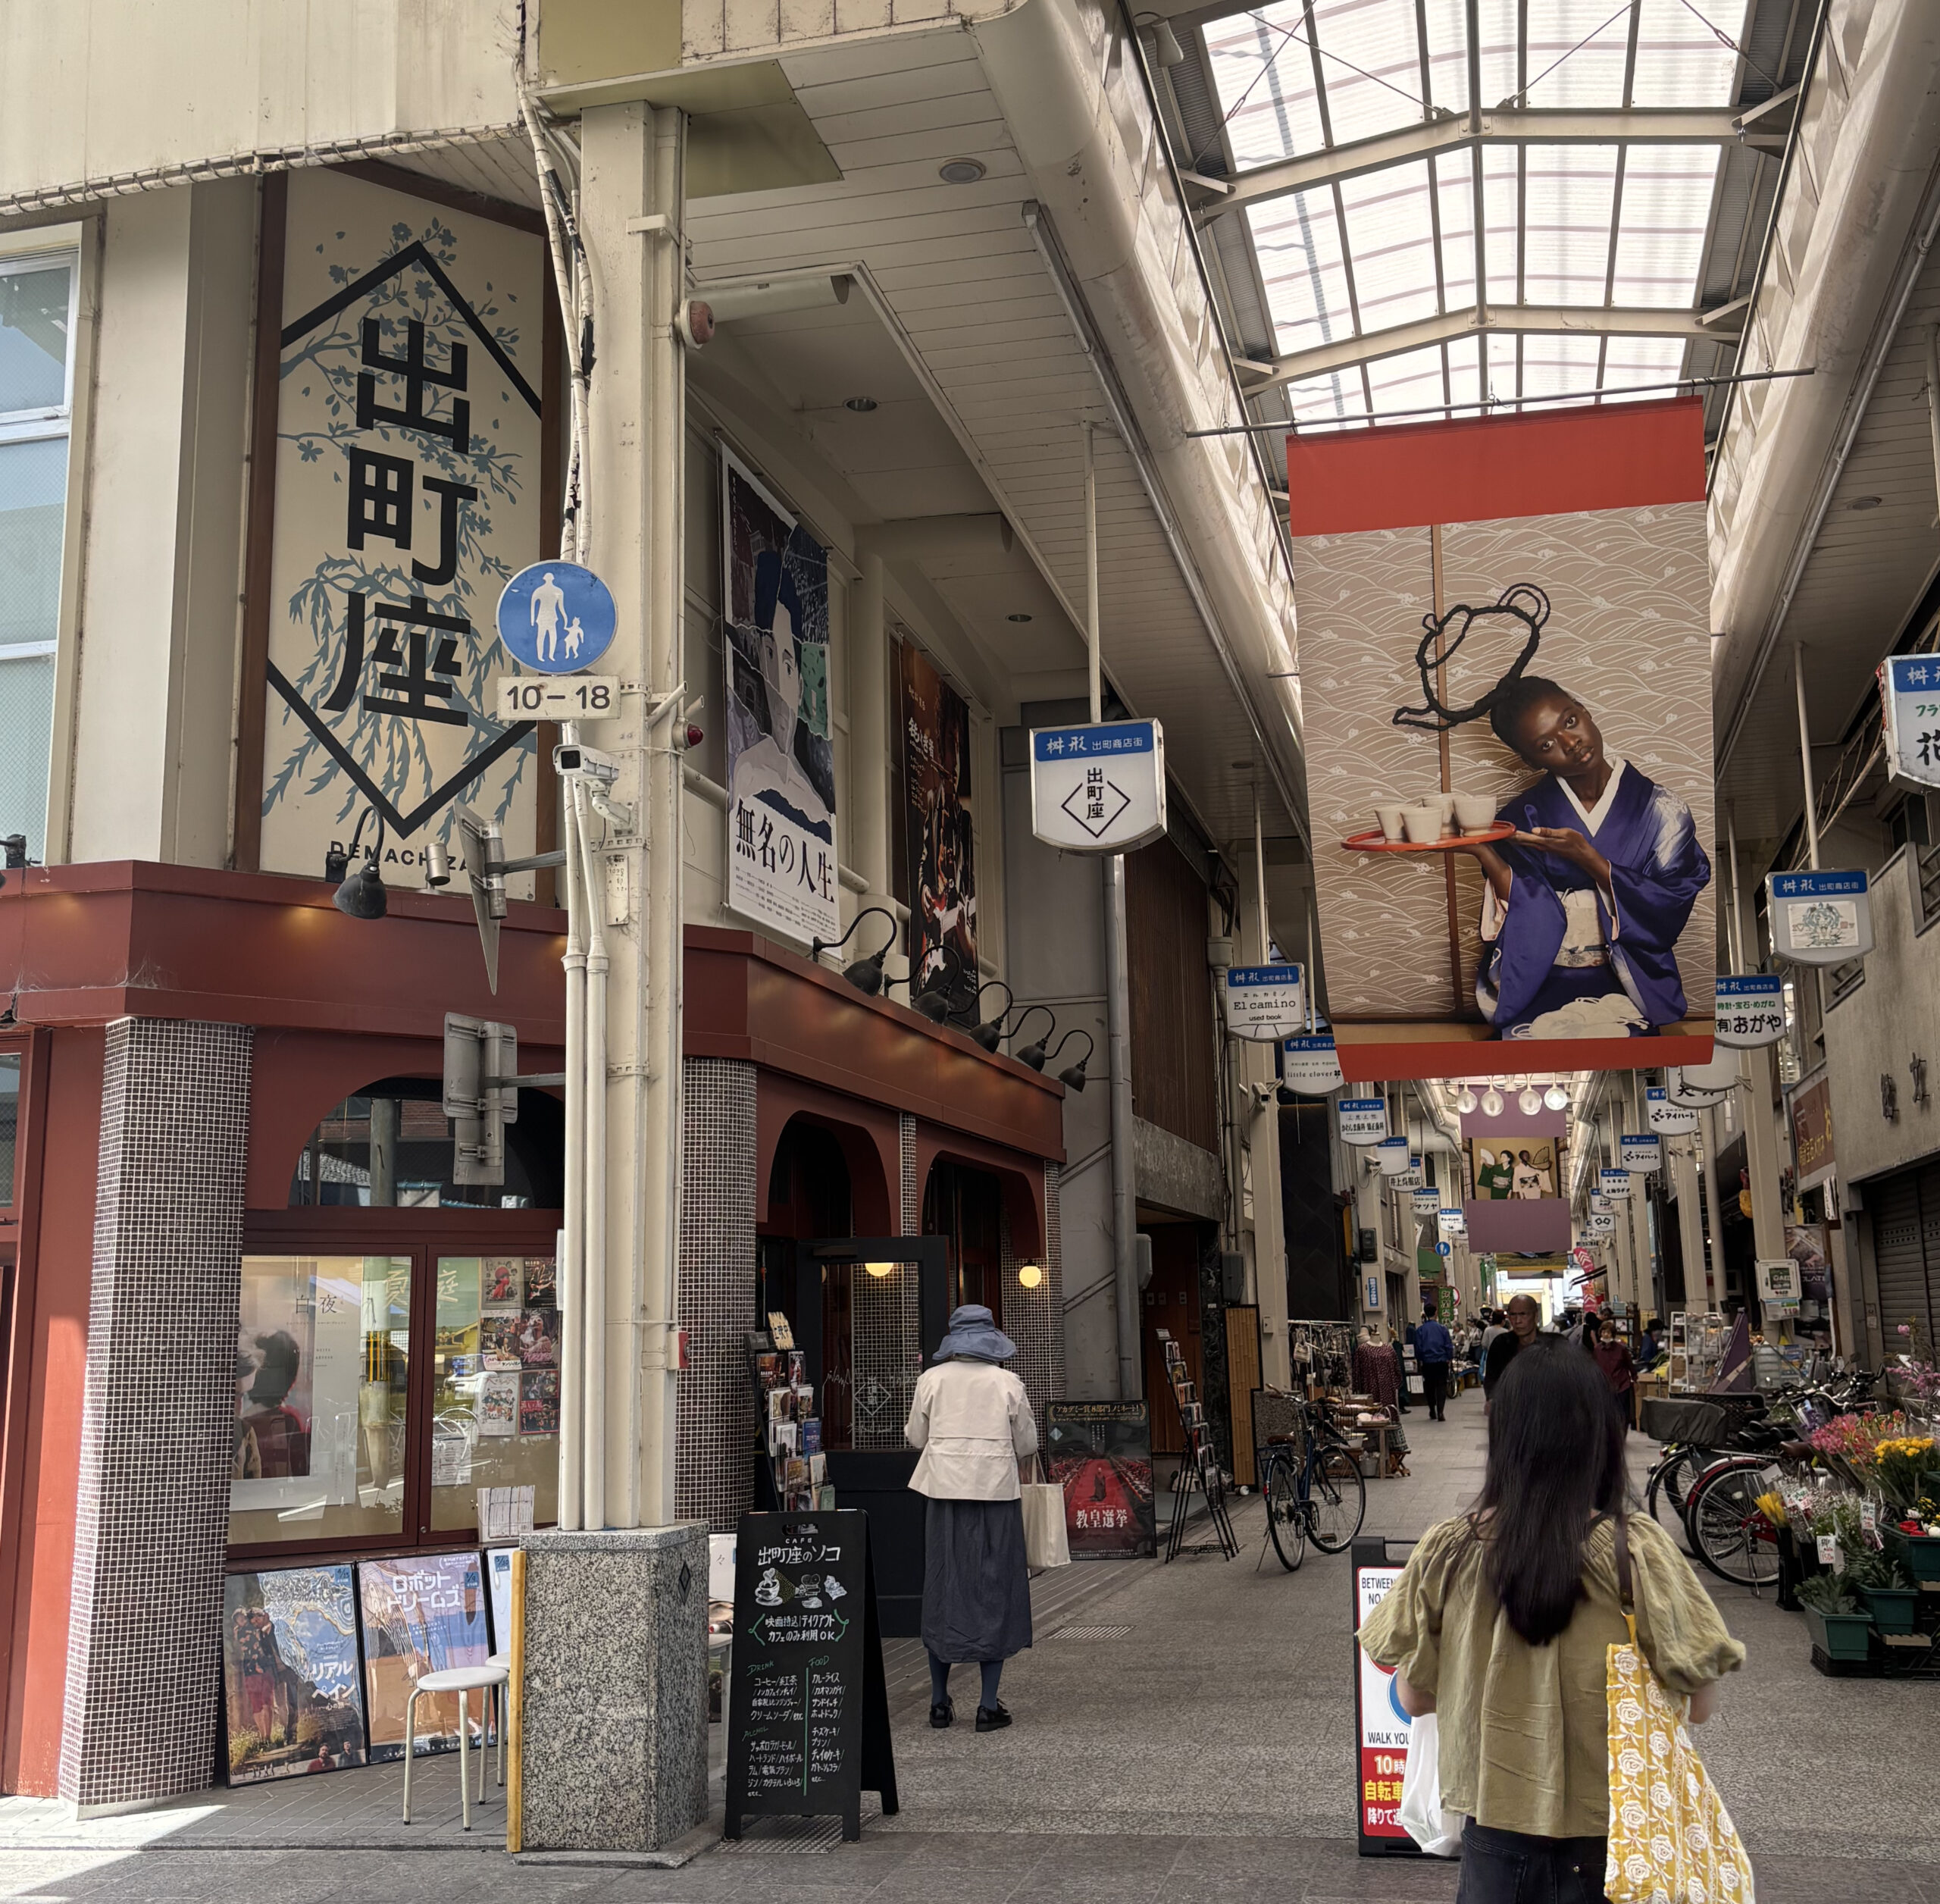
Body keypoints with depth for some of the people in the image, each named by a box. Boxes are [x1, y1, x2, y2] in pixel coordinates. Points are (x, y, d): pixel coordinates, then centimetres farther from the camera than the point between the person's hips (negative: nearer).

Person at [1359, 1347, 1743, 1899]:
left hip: (1494, 1835, 1)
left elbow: (1413, 1699, -1)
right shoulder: (1636, 1549, -16)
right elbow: (1699, 1704, -10)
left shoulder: (1444, 1550, -10)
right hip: (1611, 1839, -1)